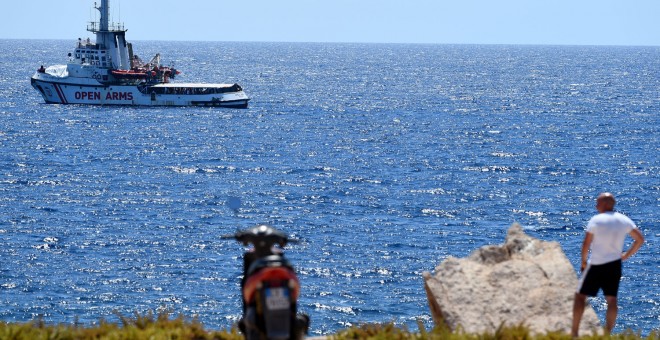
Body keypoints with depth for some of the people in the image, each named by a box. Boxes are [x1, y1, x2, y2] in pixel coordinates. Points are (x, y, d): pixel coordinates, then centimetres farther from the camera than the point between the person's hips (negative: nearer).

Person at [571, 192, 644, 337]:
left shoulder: (596, 220, -12)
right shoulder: (624, 220, 2)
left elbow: (586, 244, -12)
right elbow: (640, 239, 6)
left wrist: (583, 262, 2)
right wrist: (626, 255, 13)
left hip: (596, 265, -4)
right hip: (615, 265, 4)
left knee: (580, 296, 7)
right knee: (611, 299, 9)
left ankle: (574, 332, 5)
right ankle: (607, 334, 5)